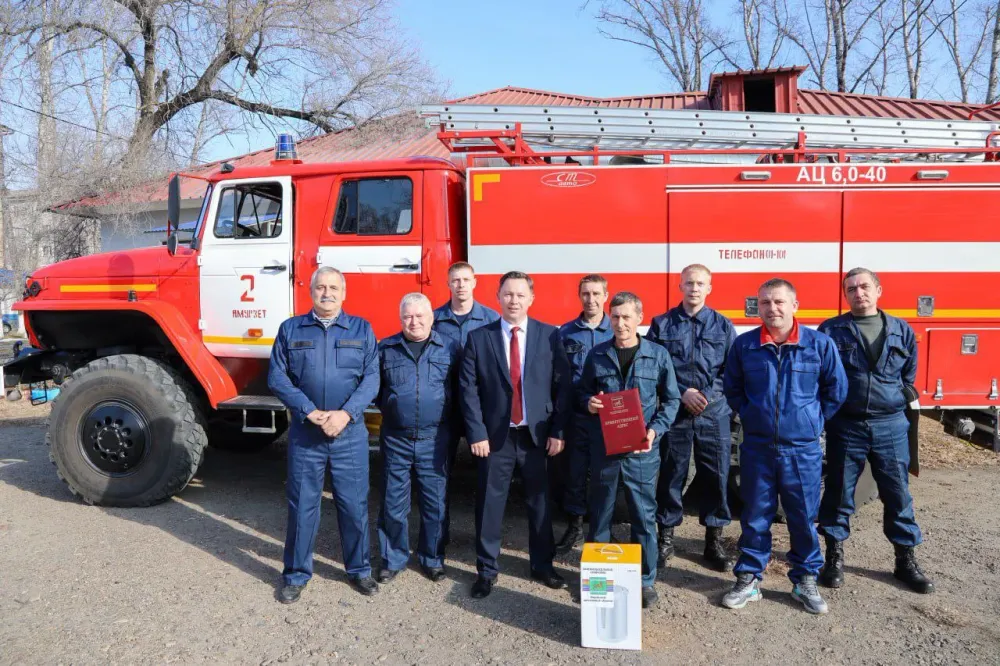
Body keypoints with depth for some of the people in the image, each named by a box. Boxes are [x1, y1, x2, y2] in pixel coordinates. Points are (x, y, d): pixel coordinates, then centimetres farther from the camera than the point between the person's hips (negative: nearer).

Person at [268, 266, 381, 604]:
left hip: (350, 434, 0)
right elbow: (277, 377, -2)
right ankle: (296, 575, 24)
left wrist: (346, 414, -16)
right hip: (304, 434, 0)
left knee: (354, 504, 7)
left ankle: (360, 569, 25)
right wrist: (310, 411, -13)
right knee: (302, 506, 8)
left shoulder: (361, 329, 5)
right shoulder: (290, 329, 5)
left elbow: (371, 378, -2)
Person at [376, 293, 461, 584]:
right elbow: (373, 387, 13)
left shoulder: (450, 348, 2)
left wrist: (451, 422, 3)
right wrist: (389, 409, 9)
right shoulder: (385, 349, 3)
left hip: (434, 440, 0)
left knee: (435, 503, 8)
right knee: (393, 504, 9)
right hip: (396, 440, 1)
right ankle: (393, 559, 25)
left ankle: (433, 559, 25)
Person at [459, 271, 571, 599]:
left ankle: (542, 565, 30)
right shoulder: (479, 338, 0)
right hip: (496, 435, 0)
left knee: (539, 502, 13)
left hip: (537, 434, 1)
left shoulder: (550, 335, 0)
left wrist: (557, 431, -5)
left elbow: (562, 385, -1)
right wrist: (476, 433, -9)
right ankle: (487, 570, 23)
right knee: (489, 504, 7)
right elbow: (468, 388, -3)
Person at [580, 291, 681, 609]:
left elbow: (671, 399, 3)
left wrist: (654, 430, -11)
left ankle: (646, 580, 23)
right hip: (603, 447, 2)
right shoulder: (597, 355, 3)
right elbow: (583, 392, 13)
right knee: (600, 514, 12)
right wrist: (588, 403, -11)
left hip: (641, 450, -1)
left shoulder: (658, 355, -1)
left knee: (644, 516, 7)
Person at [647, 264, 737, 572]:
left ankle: (714, 541, 19)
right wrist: (682, 392, -10)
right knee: (670, 475, 6)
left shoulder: (723, 326, 6)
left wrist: (707, 395, -9)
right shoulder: (662, 324, 3)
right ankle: (666, 537, 20)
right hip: (674, 411, -1)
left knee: (716, 476, 5)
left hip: (714, 413, 1)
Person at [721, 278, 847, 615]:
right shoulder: (744, 345, -2)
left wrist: (811, 420, 6)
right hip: (757, 447, 1)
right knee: (755, 517, 10)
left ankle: (806, 581, 27)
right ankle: (748, 580, 22)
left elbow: (836, 390, 6)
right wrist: (751, 416, 8)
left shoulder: (820, 344, -5)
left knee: (804, 518, 9)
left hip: (804, 449, -1)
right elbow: (732, 389, 13)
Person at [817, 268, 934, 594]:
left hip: (891, 425, 2)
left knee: (898, 494, 9)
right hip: (845, 425, -2)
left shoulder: (902, 331, 7)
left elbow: (909, 377, 16)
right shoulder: (830, 330, -2)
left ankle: (906, 559, 23)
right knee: (839, 492, 7)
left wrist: (899, 404, 11)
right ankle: (835, 554, 21)